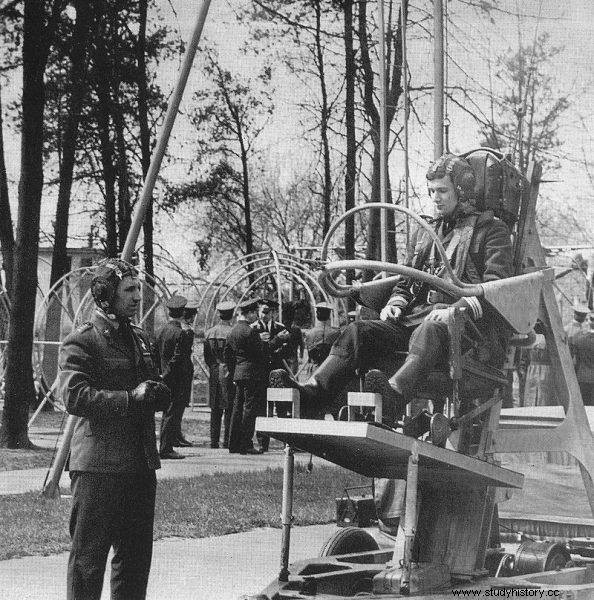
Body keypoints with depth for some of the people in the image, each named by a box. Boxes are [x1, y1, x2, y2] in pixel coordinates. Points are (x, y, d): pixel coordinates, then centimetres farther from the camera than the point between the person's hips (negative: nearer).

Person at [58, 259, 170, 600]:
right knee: (89, 553, -2)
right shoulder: (81, 342, -7)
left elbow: (159, 392, 23)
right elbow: (74, 396, -18)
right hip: (99, 466, -8)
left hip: (141, 464, 8)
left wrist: (156, 393, -2)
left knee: (137, 553, 14)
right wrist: (129, 399, -23)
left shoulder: (141, 339, 18)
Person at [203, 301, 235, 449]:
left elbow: (206, 356, 8)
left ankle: (214, 441, 10)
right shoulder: (232, 332, -12)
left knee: (215, 410, 10)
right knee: (229, 409, 0)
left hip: (214, 374, 5)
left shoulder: (209, 332, 5)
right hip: (229, 373, -5)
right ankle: (227, 440, -1)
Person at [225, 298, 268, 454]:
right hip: (252, 374, -9)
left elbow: (226, 353, 17)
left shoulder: (233, 331, 12)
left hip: (238, 374, 9)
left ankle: (234, 444, 14)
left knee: (238, 408, 11)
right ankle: (246, 445, -7)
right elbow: (260, 353, -15)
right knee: (250, 408, -6)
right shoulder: (250, 332, -16)